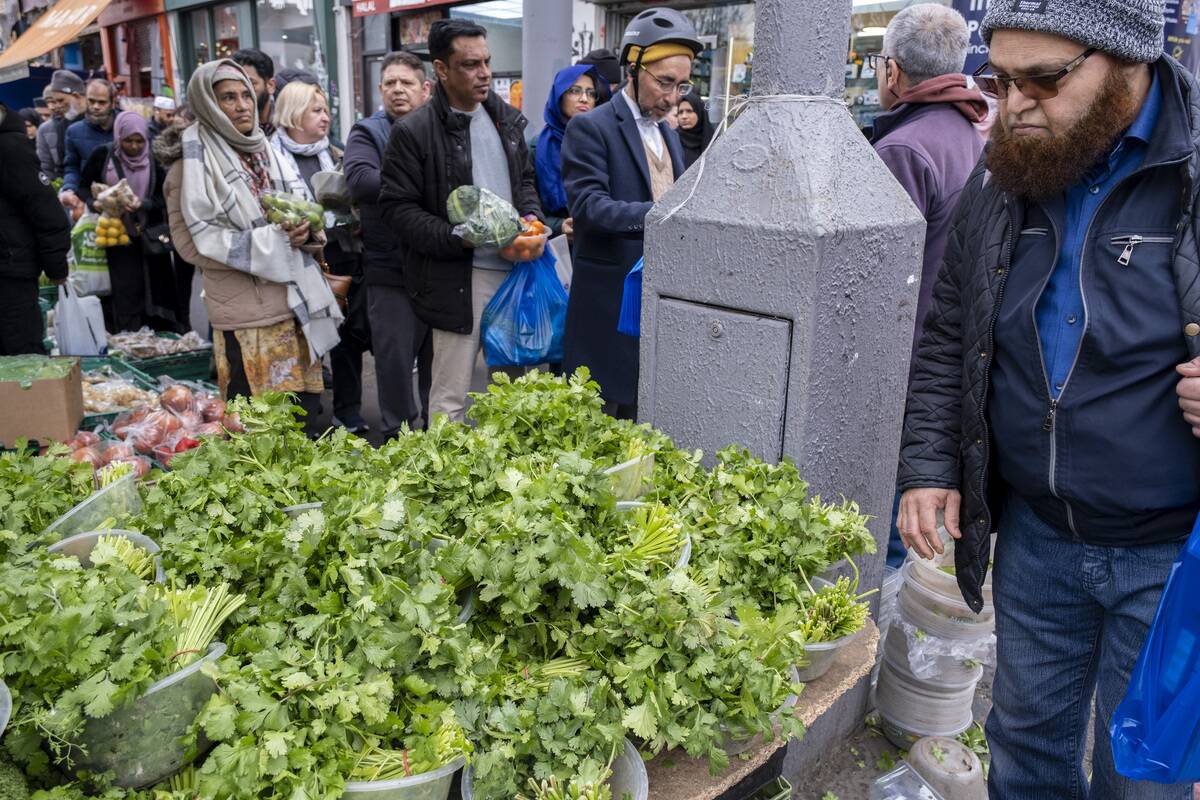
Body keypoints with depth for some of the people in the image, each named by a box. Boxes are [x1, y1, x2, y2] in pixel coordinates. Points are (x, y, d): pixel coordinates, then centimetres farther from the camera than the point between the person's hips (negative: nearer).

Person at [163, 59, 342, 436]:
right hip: (246, 313, -6)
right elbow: (194, 242, -10)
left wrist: (303, 230, -7)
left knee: (305, 414, 10)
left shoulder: (265, 148, 14)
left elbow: (303, 206, 18)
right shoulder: (193, 162, -5)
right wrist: (273, 241, -16)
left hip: (297, 302, 6)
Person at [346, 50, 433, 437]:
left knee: (441, 357, 14)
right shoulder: (368, 133, 1)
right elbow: (359, 180, -19)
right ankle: (399, 436, 22)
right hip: (391, 271, -3)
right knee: (395, 358, 5)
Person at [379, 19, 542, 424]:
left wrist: (532, 217, -1)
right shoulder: (413, 131, -8)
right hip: (458, 280, -6)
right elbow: (397, 206, -8)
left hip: (515, 270, 6)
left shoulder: (506, 118, 11)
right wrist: (458, 238, -19)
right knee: (451, 397, 1)